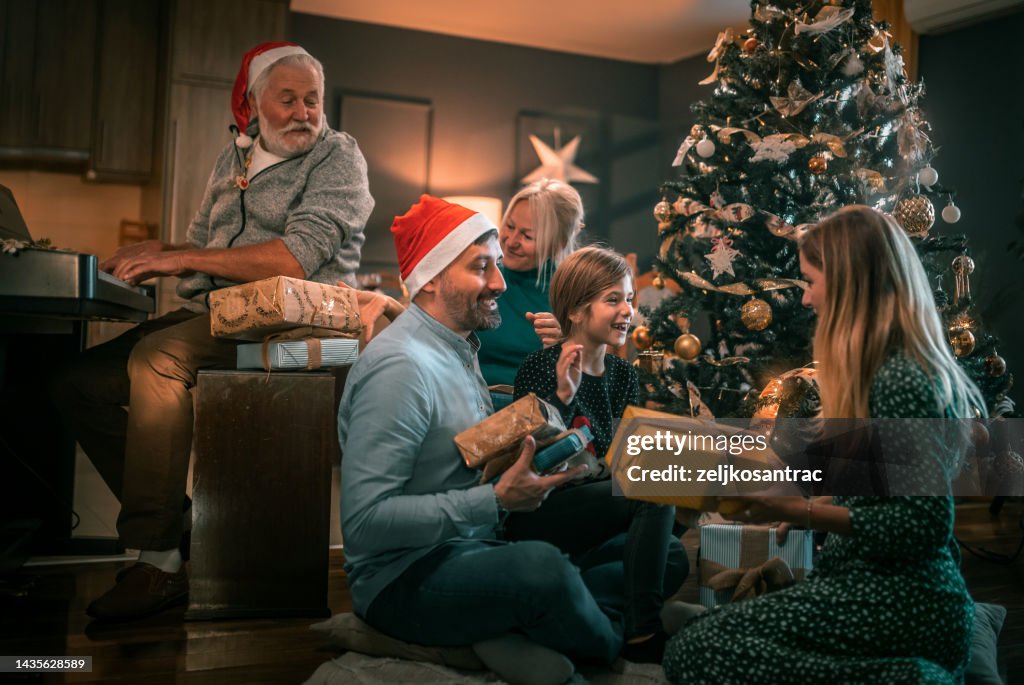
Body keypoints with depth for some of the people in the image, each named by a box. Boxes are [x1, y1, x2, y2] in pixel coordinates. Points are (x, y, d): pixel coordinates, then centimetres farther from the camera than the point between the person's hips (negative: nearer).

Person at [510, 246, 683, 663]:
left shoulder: (624, 376, 9)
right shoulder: (541, 369, -12)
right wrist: (562, 396, -31)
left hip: (600, 517, 7)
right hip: (537, 519, -7)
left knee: (673, 560, -19)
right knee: (655, 493, -25)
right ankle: (642, 633, -18)